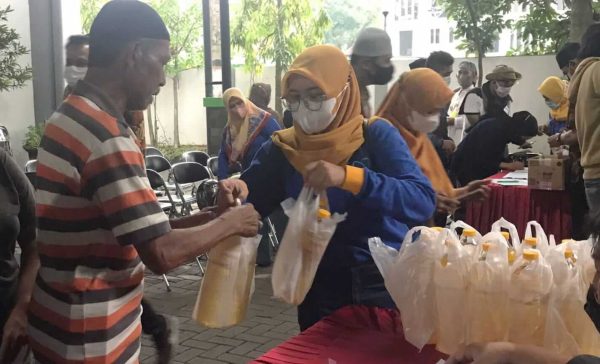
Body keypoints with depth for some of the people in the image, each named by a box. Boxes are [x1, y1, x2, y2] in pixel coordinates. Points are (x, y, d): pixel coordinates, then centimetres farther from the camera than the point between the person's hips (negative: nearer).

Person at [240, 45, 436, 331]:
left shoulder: (376, 135, -9)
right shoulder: (282, 149, -1)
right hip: (319, 289, 2)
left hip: (386, 285, -2)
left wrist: (348, 177, -34)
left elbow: (423, 201, -22)